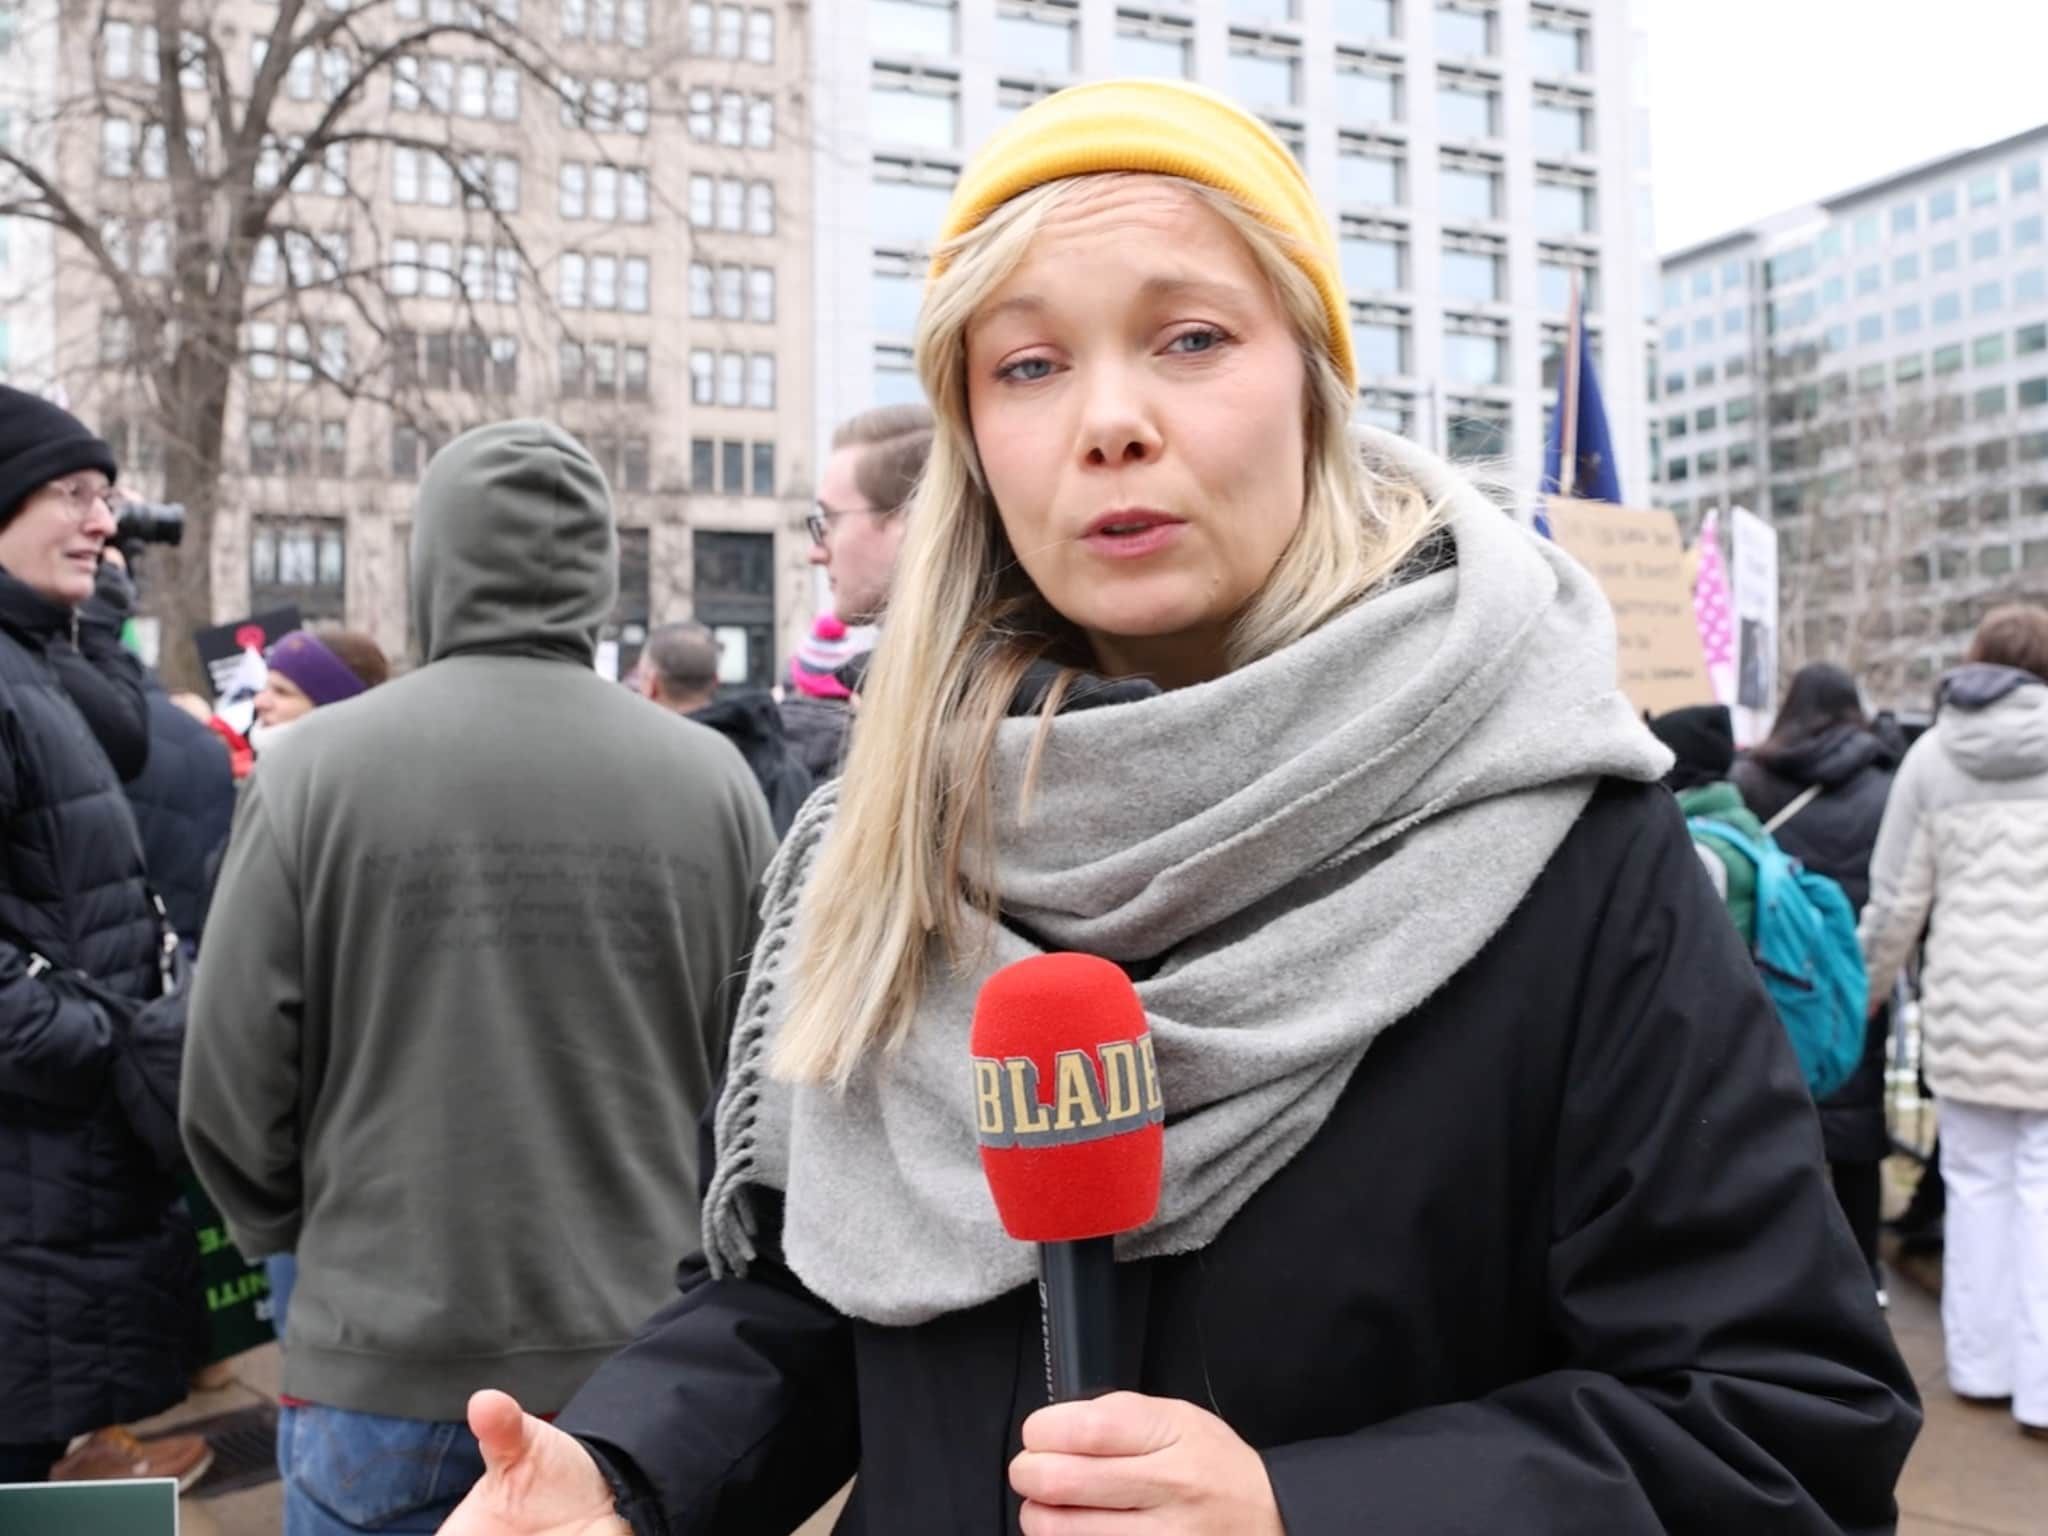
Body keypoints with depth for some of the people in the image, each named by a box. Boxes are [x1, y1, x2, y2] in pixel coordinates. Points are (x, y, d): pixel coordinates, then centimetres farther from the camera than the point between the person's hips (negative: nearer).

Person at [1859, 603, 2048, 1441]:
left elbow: (1897, 897, 5)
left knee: (1978, 1181, 12)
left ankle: (1981, 1364, 21)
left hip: (1967, 995, 2)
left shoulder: (1933, 754, 4)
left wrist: (1868, 988, 17)